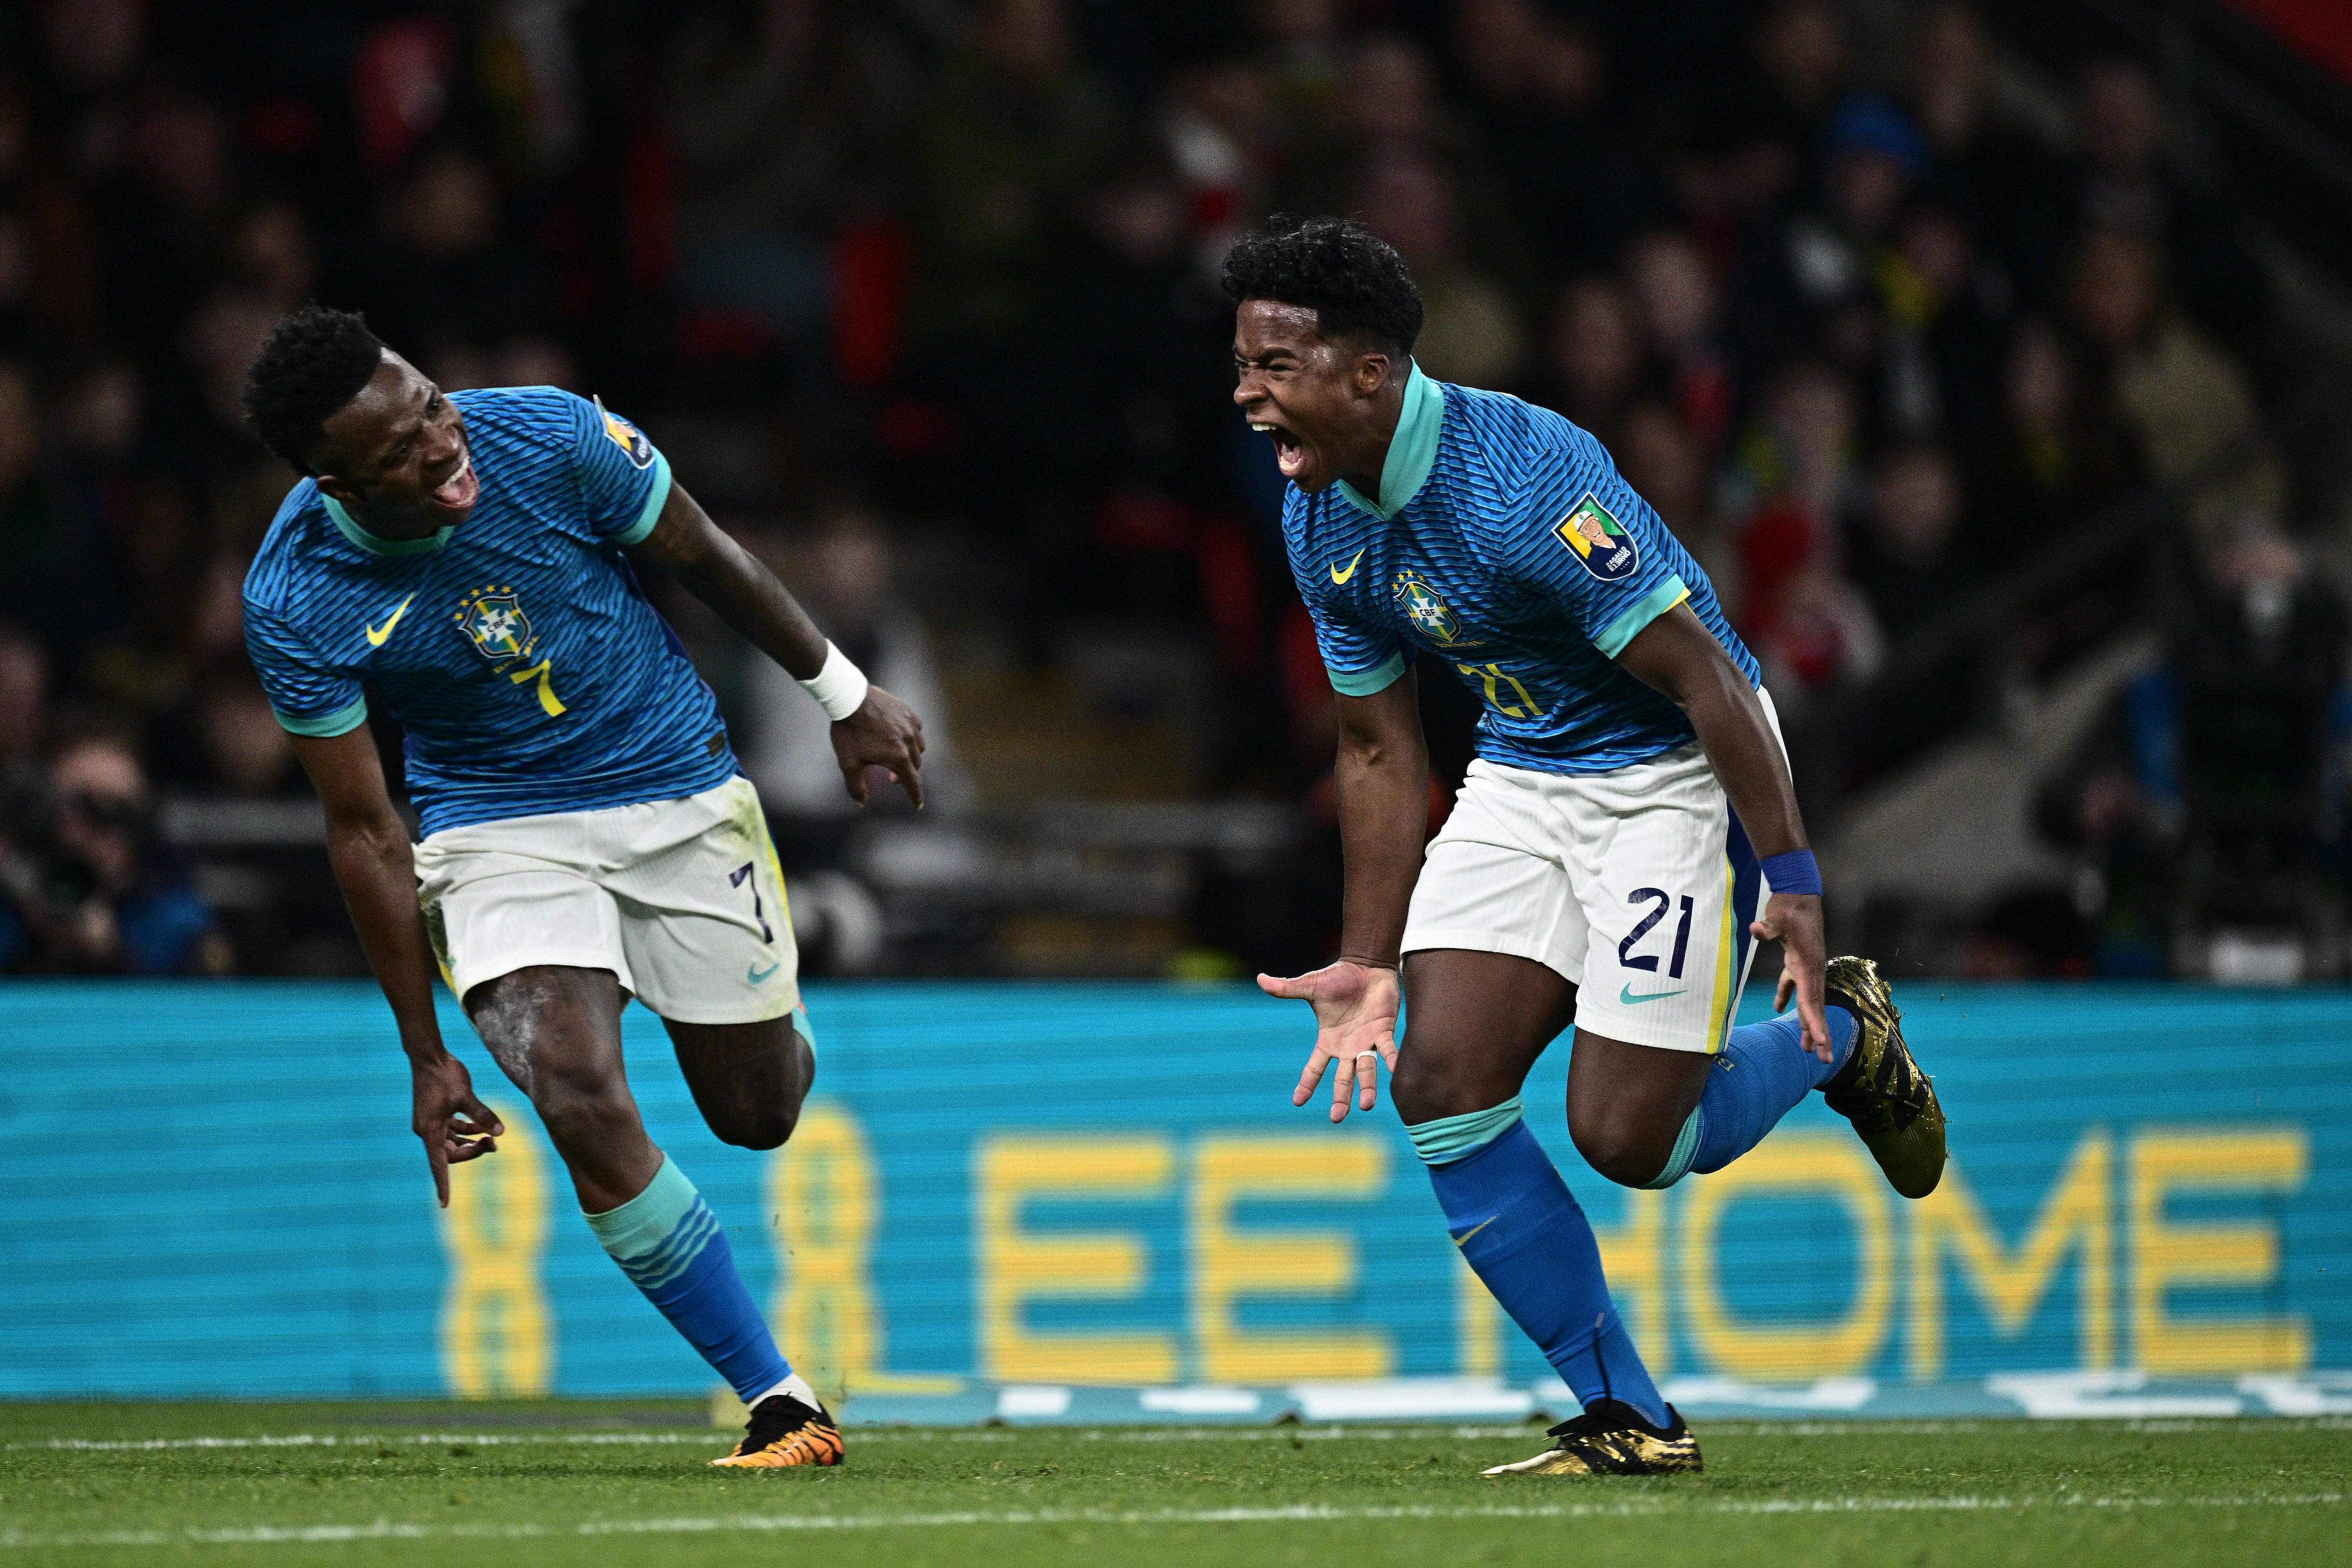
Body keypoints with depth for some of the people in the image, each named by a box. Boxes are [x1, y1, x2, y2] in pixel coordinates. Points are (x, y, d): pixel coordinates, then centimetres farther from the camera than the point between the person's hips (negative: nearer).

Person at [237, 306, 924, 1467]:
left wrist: (845, 696, 8)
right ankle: (781, 1405, -11)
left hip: (676, 791, 1)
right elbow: (363, 829, -11)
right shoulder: (292, 603, -22)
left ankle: (775, 1026, 51)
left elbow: (705, 561, -4)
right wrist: (426, 1058, -7)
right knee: (584, 1107, -23)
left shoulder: (545, 438, -23)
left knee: (758, 1114, 10)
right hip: (498, 833, -1)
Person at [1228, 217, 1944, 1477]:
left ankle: (1841, 1038, 21)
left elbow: (1703, 675, -25)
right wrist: (1370, 965, 10)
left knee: (1625, 1136, -11)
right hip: (1520, 776, 7)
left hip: (1675, 771, -7)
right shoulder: (1320, 519, -3)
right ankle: (1627, 1420, 2)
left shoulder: (1521, 479, -29)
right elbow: (1379, 748, 10)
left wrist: (1791, 880, -25)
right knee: (1440, 1083, -9)